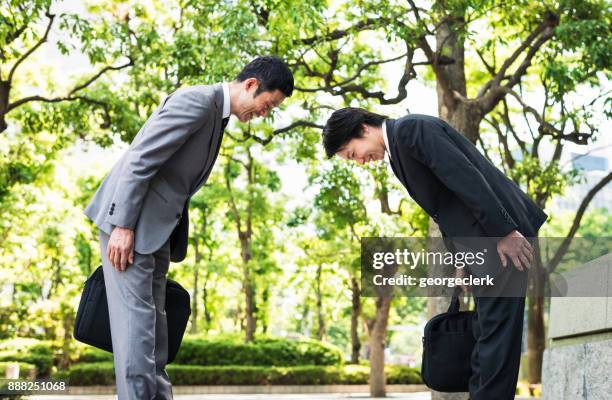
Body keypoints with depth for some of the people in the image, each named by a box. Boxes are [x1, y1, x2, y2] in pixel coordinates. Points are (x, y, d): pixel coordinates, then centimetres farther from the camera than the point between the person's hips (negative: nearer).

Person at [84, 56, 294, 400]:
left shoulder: (215, 114, 15)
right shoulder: (197, 100, -16)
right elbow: (139, 159, -22)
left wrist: (172, 242, 18)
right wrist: (123, 226, -23)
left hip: (155, 227, 10)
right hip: (128, 222, -10)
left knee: (152, 319, 10)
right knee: (135, 317, -10)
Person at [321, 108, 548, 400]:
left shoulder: (411, 128, -13)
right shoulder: (398, 148, 17)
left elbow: (468, 178, -21)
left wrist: (504, 232, -23)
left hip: (503, 233, -10)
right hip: (482, 243, 10)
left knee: (496, 330, -8)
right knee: (488, 331, 12)